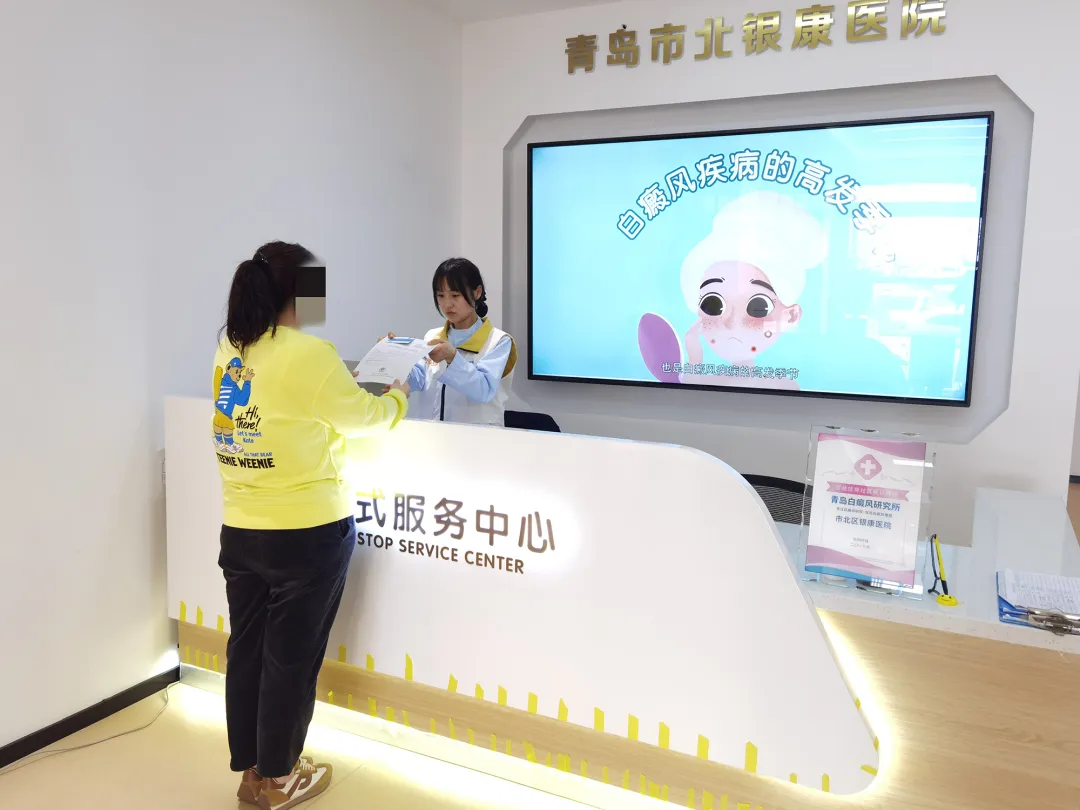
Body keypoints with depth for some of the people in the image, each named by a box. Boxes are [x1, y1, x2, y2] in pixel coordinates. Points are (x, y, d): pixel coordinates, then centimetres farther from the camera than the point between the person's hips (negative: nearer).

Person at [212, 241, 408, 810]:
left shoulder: (229, 350, 4)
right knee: (292, 657, 8)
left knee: (247, 649, 16)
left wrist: (352, 376, 16)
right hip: (308, 533, -7)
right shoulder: (310, 355, -19)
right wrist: (398, 395, 10)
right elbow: (362, 417, -9)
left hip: (239, 530, 7)